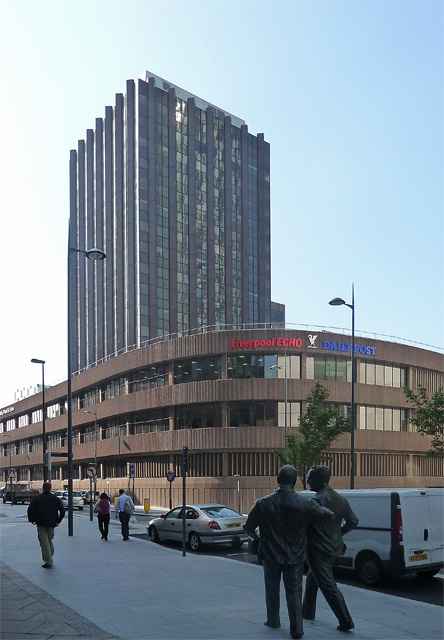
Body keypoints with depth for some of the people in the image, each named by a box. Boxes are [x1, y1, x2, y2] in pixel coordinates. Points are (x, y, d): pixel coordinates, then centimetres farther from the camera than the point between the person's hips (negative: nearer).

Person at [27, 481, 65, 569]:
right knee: (50, 541, 20)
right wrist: (58, 521, 9)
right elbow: (62, 510, 2)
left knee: (44, 542, -2)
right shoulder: (56, 499, 5)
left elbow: (30, 509, -7)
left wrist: (31, 519, 6)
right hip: (51, 524, 4)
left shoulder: (37, 498, -4)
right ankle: (50, 559, 26)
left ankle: (48, 562, -7)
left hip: (41, 524, -3)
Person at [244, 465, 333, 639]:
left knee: (272, 589, 19)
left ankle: (273, 621, 31)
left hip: (271, 555, 0)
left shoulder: (263, 504, -13)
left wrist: (255, 537, 18)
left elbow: (249, 527, -4)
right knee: (294, 592, 7)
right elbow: (328, 516, -9)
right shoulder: (305, 503, -13)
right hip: (295, 556, 0)